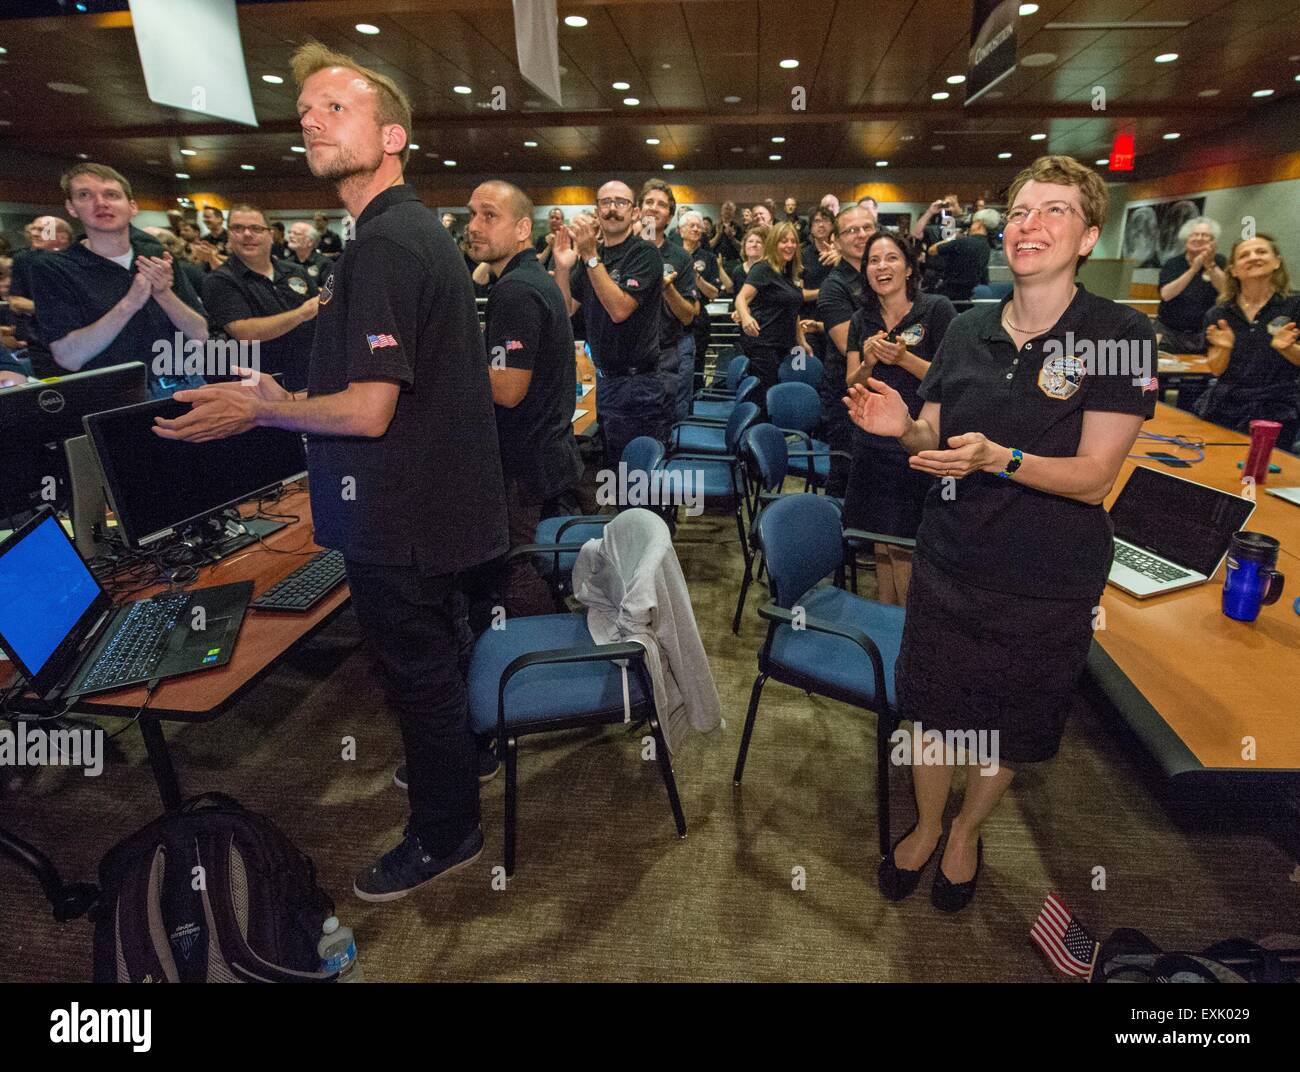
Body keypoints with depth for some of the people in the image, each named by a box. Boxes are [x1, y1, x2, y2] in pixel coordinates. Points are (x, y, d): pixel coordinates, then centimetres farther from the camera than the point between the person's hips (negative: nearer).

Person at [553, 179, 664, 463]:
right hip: (601, 377, 7)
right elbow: (566, 310, 6)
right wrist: (562, 267, -10)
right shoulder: (589, 254, 10)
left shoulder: (644, 253, -10)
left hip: (636, 383, -7)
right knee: (607, 464, 18)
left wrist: (590, 255, -24)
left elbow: (619, 309, -23)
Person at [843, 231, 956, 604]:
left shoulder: (937, 310, -5)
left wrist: (903, 358, -21)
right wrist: (868, 363, -13)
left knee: (906, 551, -1)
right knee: (881, 549, 10)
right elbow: (853, 387, 7)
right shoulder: (861, 321, 10)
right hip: (873, 445, 5)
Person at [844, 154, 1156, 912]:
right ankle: (927, 825, 42)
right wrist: (902, 427, -16)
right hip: (947, 565, 3)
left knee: (1010, 732, 16)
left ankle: (967, 833, 45)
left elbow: (1094, 476, -15)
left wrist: (997, 458, -32)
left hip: (1048, 583, -2)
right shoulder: (967, 332, 1)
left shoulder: (1121, 334, -10)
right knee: (933, 708, 15)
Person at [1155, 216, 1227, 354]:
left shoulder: (1220, 261, 6)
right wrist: (1194, 269, -22)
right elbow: (1166, 295, -13)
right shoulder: (1172, 264, 5)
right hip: (1169, 332, 0)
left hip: (1204, 333, 0)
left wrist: (1210, 265, -23)